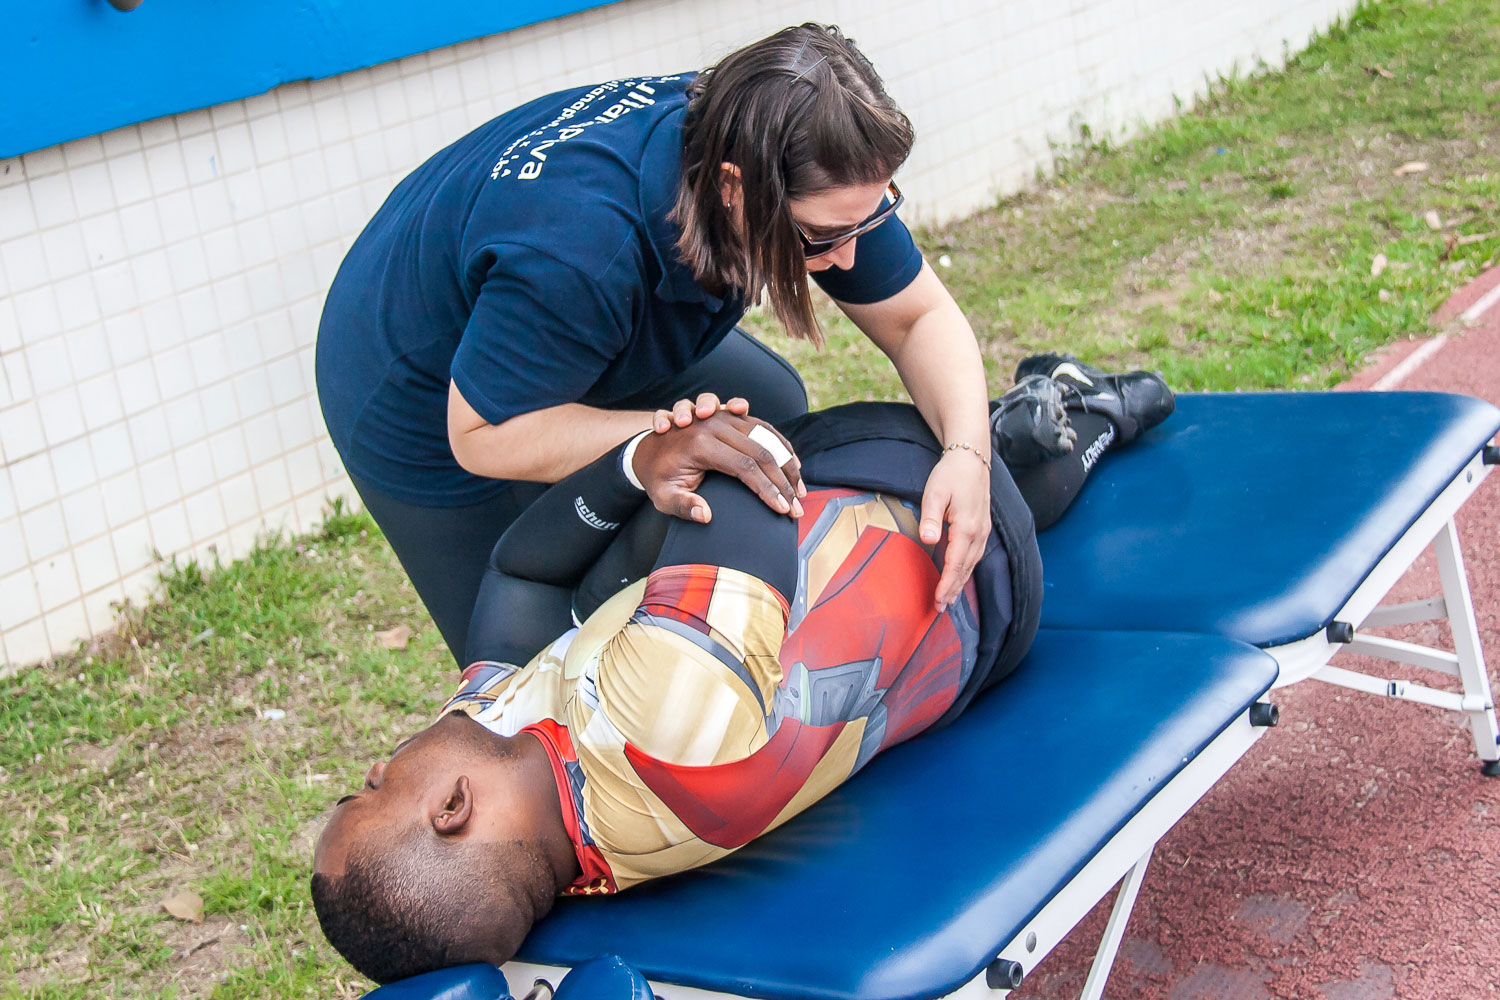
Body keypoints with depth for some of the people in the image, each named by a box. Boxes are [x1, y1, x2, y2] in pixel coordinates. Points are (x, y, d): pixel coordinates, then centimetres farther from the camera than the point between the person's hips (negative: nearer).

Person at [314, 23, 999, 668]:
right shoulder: (577, 247, -45)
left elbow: (919, 316, -15)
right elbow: (482, 434, -33)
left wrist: (967, 452, -33)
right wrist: (668, 436, -42)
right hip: (430, 398, -7)